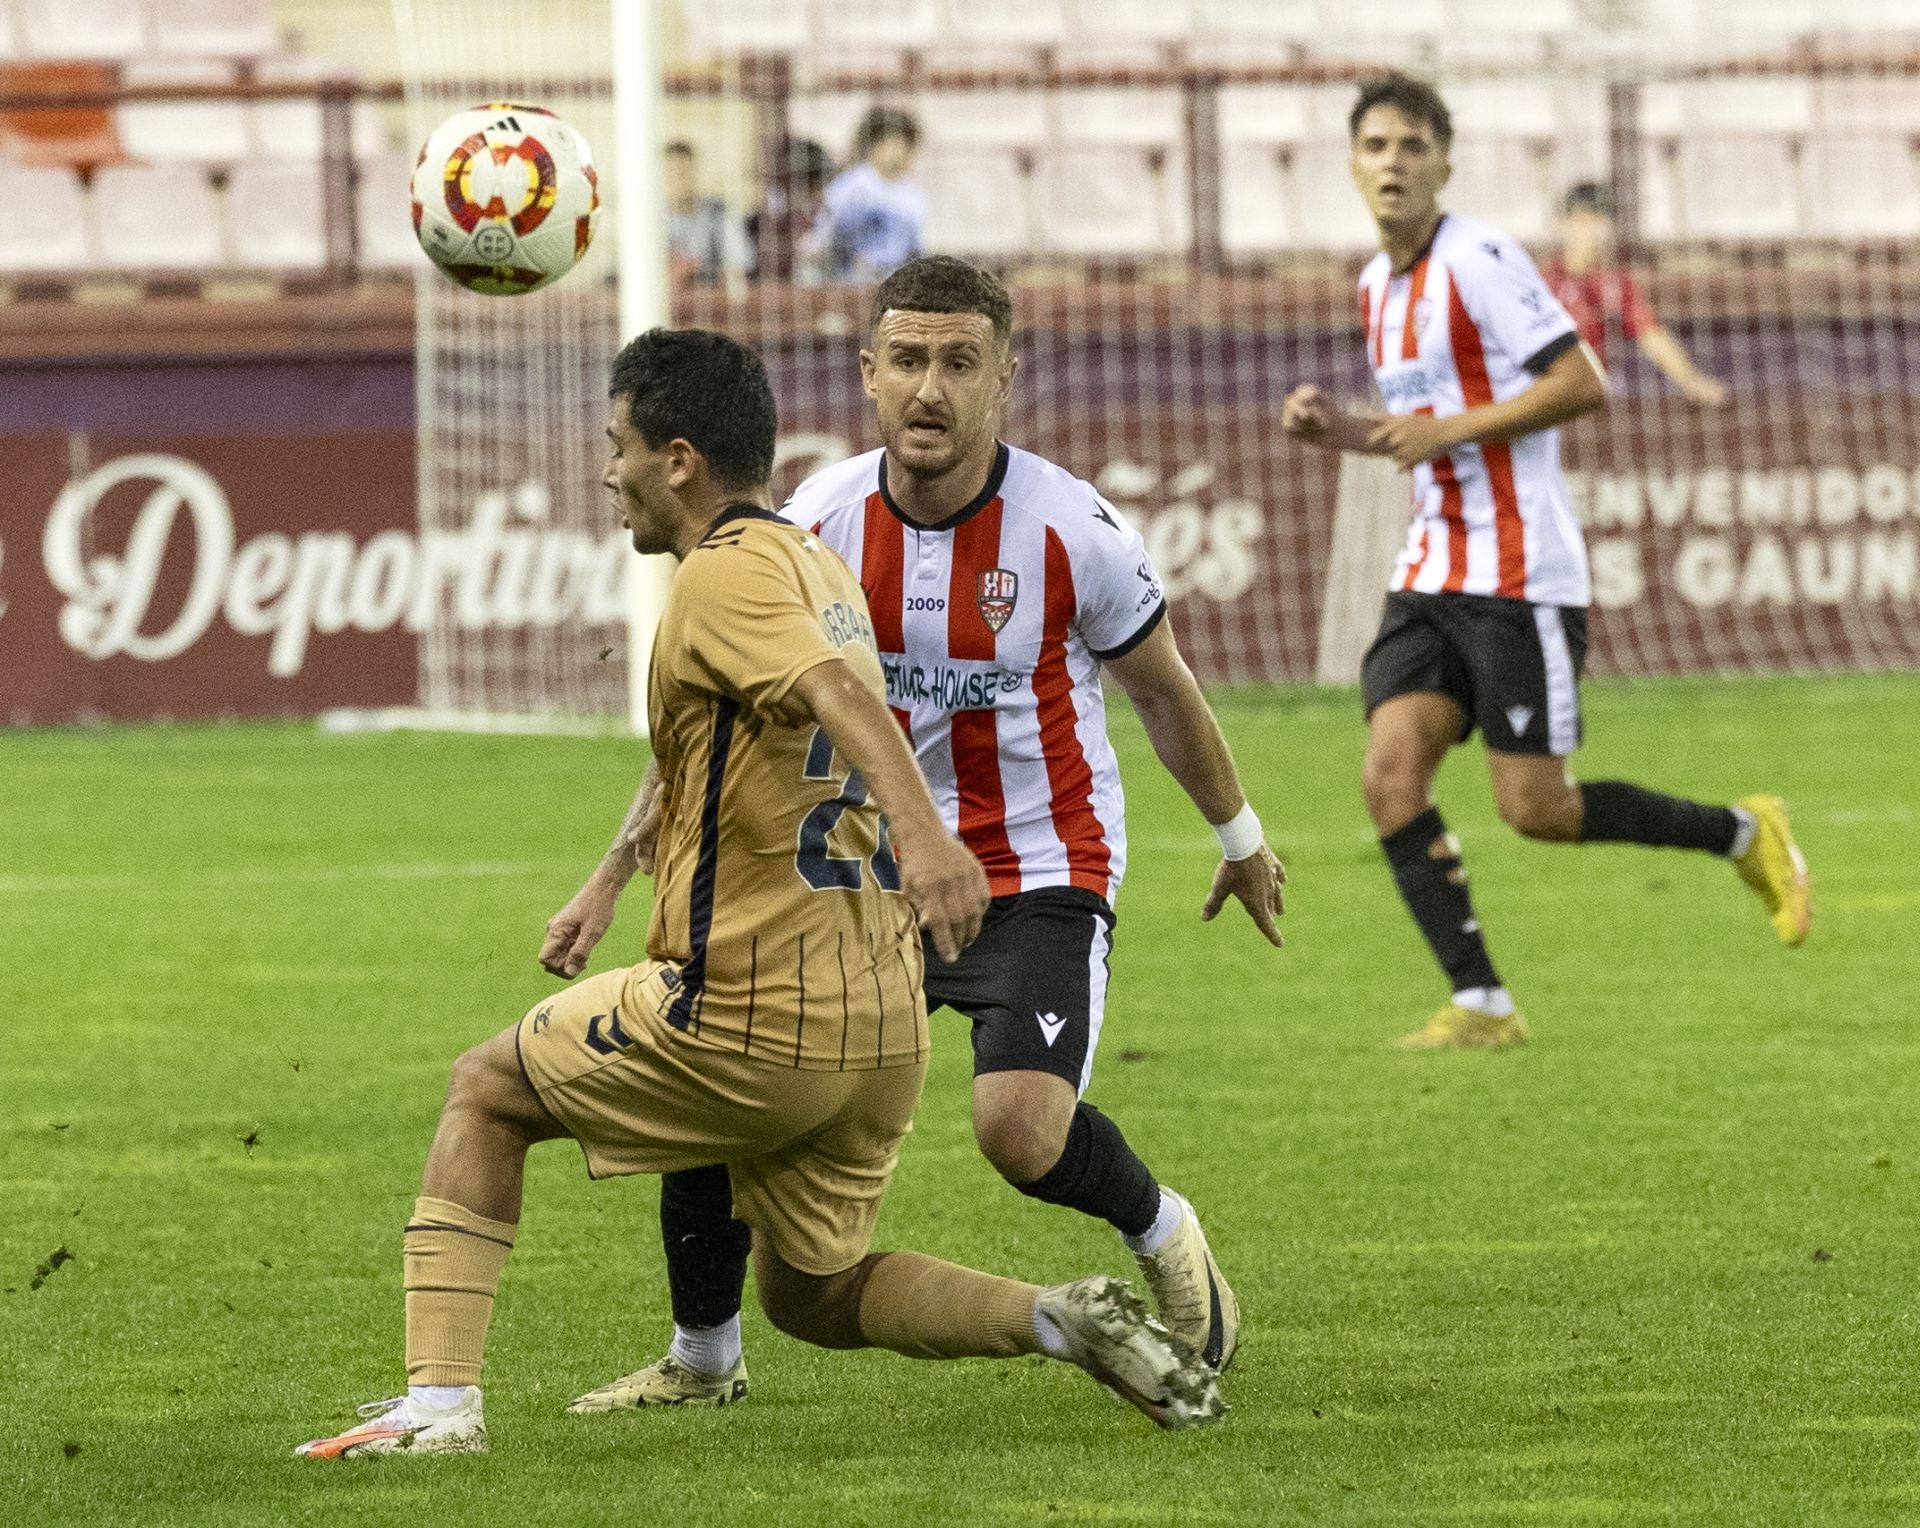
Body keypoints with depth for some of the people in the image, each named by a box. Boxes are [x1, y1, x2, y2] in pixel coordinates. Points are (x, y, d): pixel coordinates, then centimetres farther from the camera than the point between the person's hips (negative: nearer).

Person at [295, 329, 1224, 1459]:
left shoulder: (725, 571, -13)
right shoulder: (819, 566, 16)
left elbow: (839, 690, -31)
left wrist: (921, 829, -49)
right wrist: (608, 883, 41)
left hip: (749, 1024, -8)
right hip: (881, 1027, 8)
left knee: (485, 1092, 13)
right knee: (813, 1294, 21)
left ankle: (442, 1399, 3)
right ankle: (1063, 1321, -1)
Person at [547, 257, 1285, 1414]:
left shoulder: (1073, 529, -15)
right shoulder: (815, 528, -8)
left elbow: (1166, 691, 4)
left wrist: (1242, 841, 17)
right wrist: (615, 885, -1)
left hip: (1039, 875, -3)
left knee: (1020, 1130, -26)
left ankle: (1166, 1238, 9)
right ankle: (703, 1359, 17)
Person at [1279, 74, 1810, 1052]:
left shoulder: (1478, 260, -12)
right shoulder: (1378, 284, 14)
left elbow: (1581, 385, -17)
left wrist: (1451, 430, -20)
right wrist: (1335, 431, 9)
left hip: (1520, 582, -8)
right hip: (1431, 577, 8)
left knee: (1536, 811, -6)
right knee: (1391, 771, -11)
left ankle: (1744, 834, 17)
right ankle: (1479, 1005, -8)